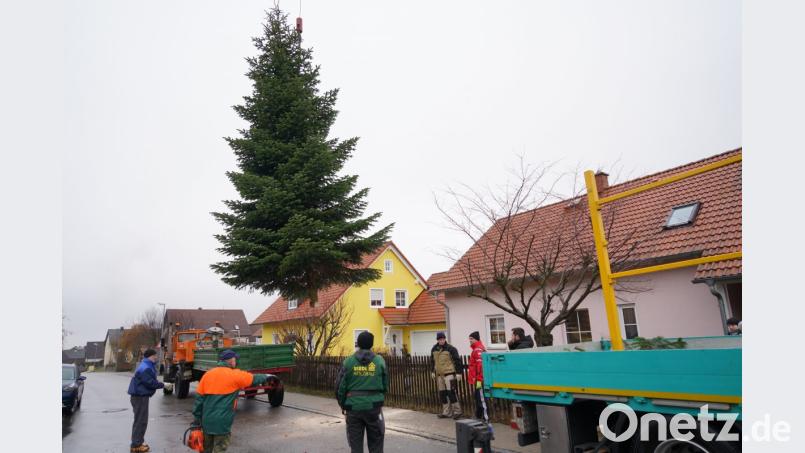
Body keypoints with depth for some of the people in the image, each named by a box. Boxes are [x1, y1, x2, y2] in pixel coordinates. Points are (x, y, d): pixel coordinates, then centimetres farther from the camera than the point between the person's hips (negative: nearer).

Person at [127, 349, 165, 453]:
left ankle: (138, 441, 29)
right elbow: (151, 383, -22)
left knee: (140, 420, 19)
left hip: (140, 396, 11)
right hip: (140, 397, -11)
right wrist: (163, 385, -13)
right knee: (141, 421, -4)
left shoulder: (146, 366, 13)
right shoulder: (145, 368, -21)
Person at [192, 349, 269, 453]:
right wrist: (265, 377, 26)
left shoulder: (207, 374, 4)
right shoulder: (235, 375, -8)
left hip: (206, 421, 5)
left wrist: (196, 420, 11)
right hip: (222, 422, -5)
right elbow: (254, 379, 6)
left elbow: (199, 398, 5)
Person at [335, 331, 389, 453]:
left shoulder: (349, 361, -3)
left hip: (354, 406, 0)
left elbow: (340, 385, -2)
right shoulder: (379, 361, -2)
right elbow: (385, 385, 4)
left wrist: (342, 404, 13)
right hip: (374, 406, 0)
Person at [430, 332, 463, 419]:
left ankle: (457, 411, 2)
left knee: (451, 392, -10)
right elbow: (433, 361, 23)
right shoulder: (434, 349, 9)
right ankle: (446, 412, 20)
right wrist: (433, 372, 23)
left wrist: (458, 373, -13)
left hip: (449, 374, -6)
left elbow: (457, 361, -9)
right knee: (442, 394, 10)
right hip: (439, 375, 7)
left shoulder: (450, 349, -10)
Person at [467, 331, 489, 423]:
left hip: (478, 380, -11)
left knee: (481, 400, -8)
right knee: (478, 399, 17)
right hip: (475, 380, 11)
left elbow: (480, 365, -23)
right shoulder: (476, 349, 17)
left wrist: (479, 380, -24)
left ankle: (486, 419, -6)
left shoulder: (478, 349, -16)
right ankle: (478, 418, 27)